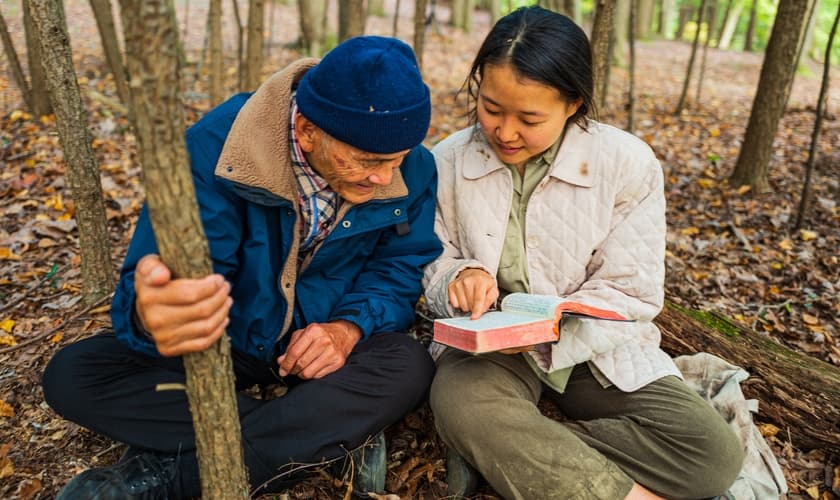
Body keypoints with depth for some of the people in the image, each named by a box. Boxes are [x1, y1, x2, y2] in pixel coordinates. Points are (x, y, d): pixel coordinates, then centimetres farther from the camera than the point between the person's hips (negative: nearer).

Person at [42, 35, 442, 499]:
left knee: (410, 367, -30)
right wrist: (152, 314, -56)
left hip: (325, 340, 1)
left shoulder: (413, 168, -16)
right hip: (228, 337, 0)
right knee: (71, 374, -17)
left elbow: (402, 266, -7)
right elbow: (169, 276, -30)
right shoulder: (216, 145, -25)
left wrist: (350, 327, -28)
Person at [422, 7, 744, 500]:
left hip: (595, 345, 2)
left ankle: (500, 452, -14)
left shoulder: (628, 163, -11)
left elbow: (631, 295, -10)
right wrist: (458, 277, -22)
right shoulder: (447, 161, -5)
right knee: (461, 405, -36)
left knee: (713, 453, -18)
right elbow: (432, 263, 3)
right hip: (488, 343, -1)